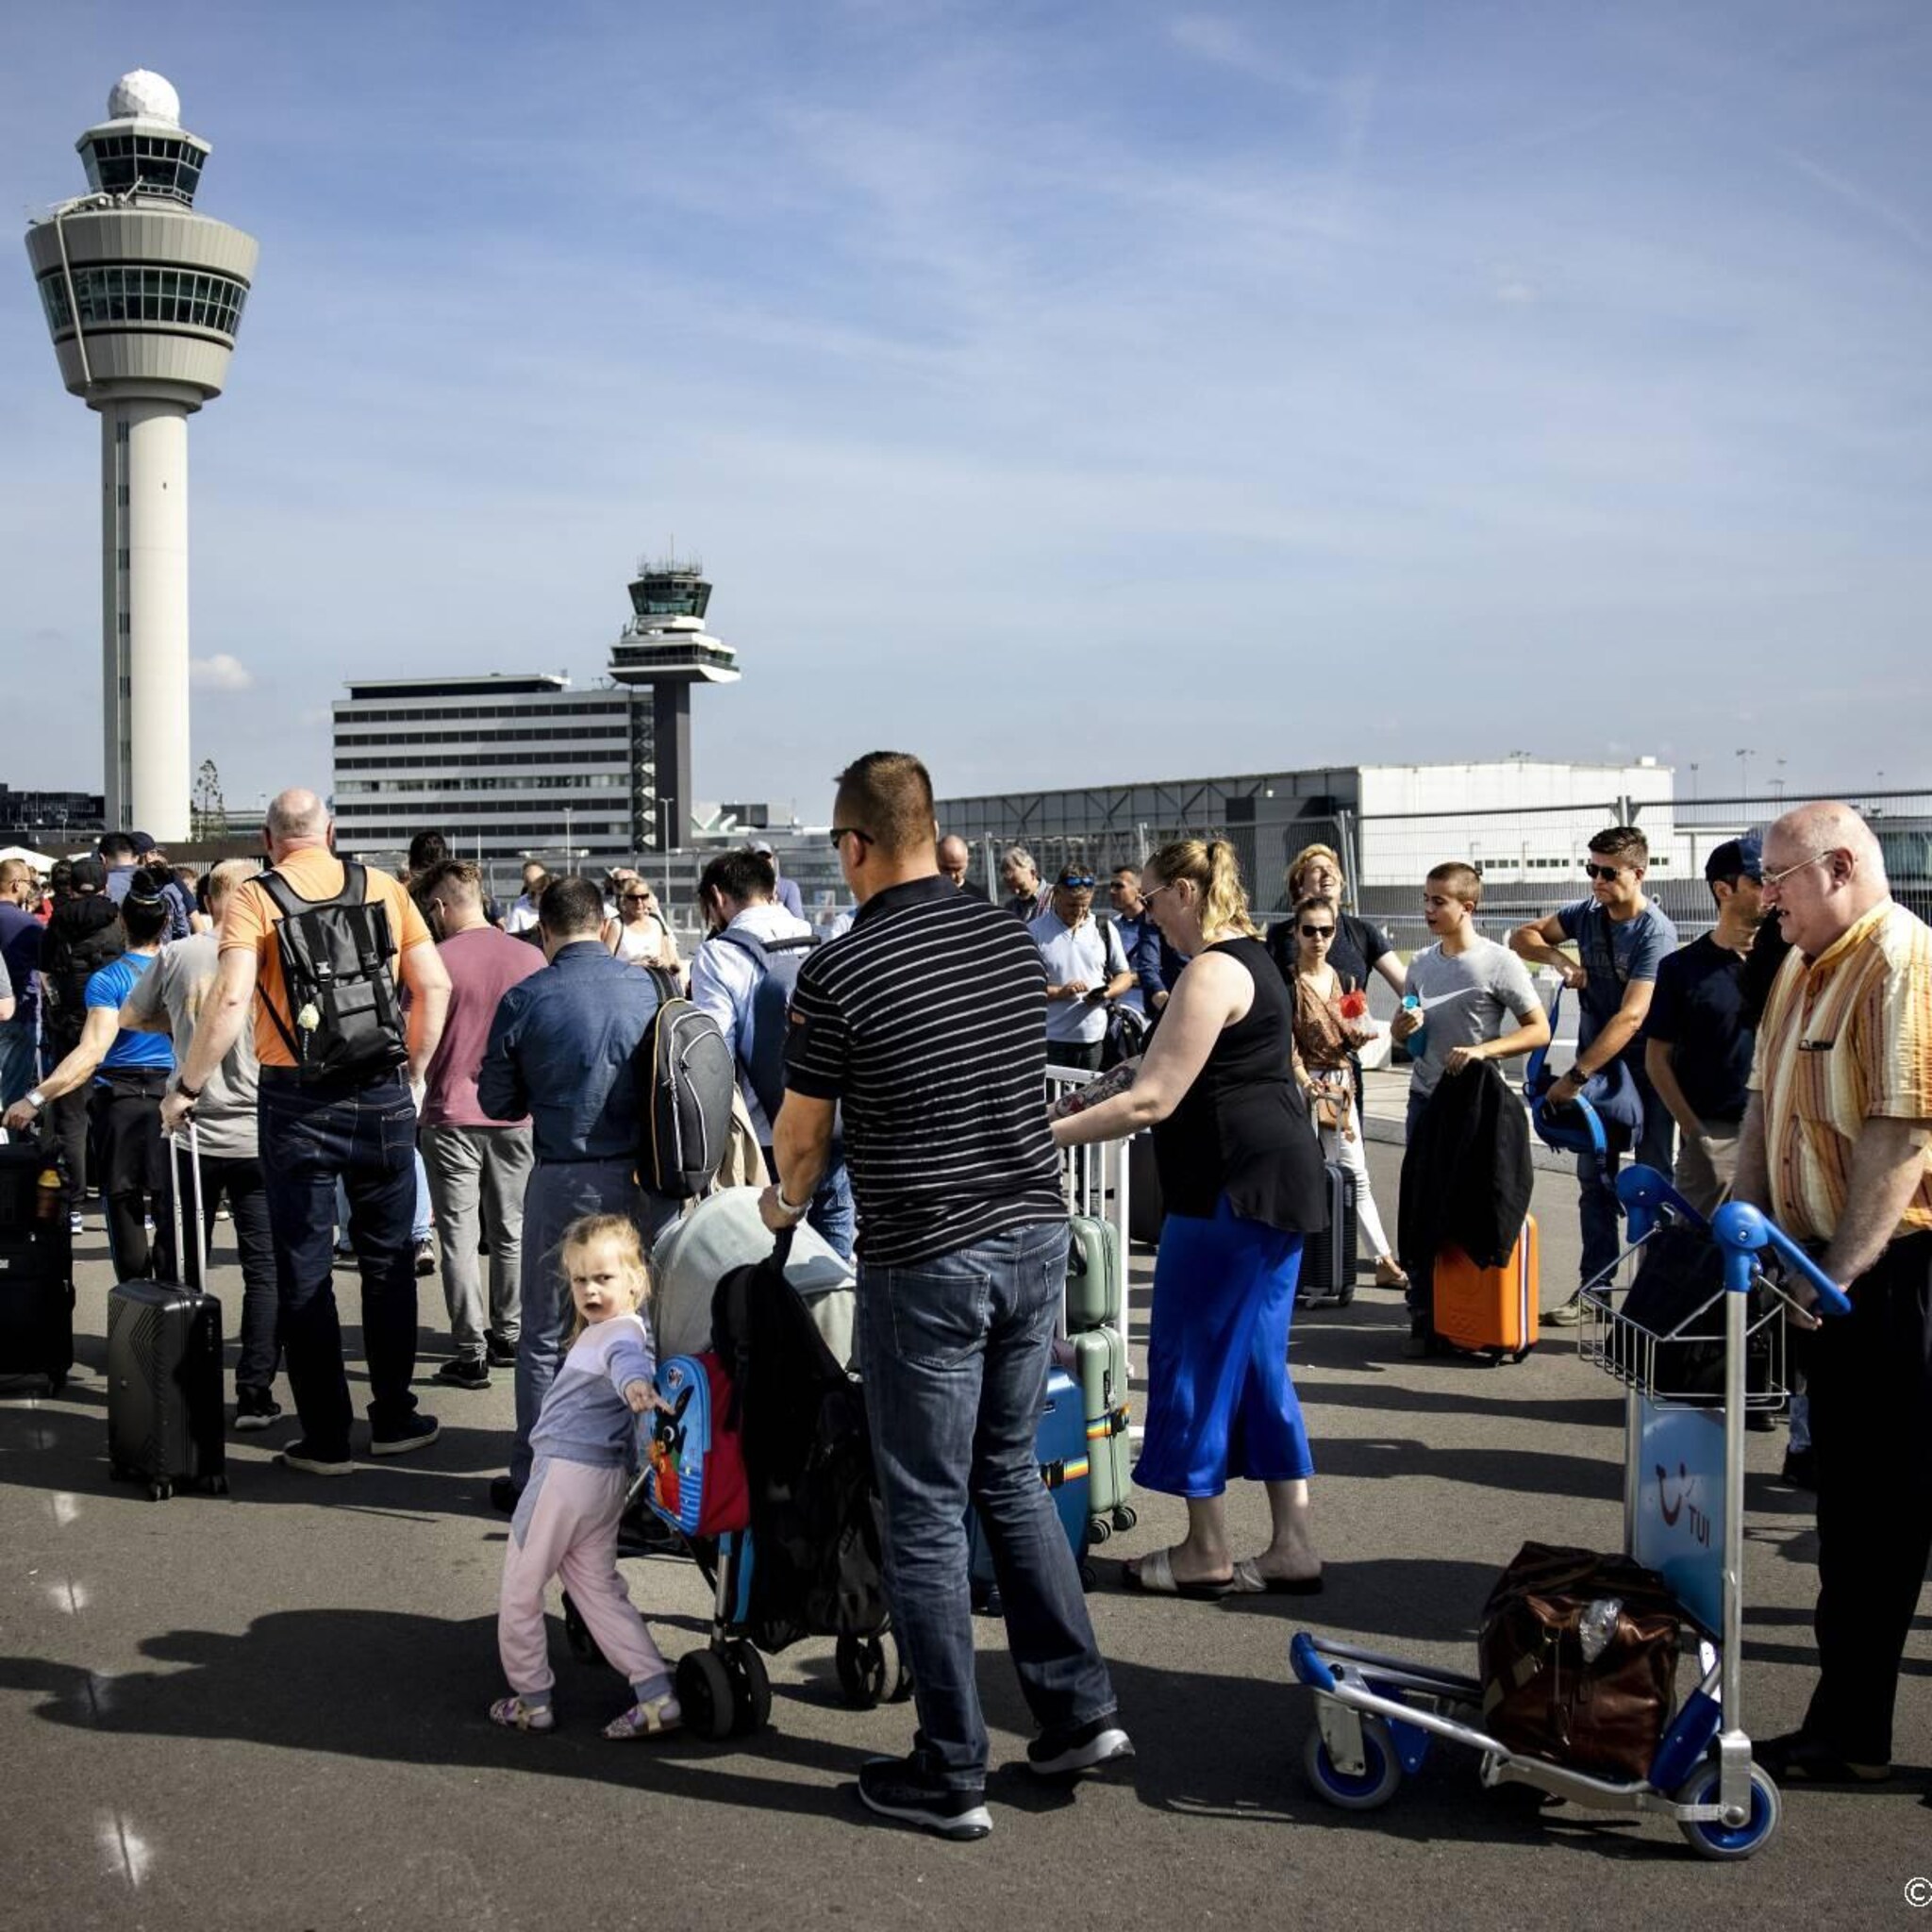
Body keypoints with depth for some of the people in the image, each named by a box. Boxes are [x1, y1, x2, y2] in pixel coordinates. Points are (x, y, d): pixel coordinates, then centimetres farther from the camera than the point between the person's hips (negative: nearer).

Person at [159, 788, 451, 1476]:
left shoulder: (253, 897, -4)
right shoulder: (384, 887, 3)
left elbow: (231, 999, -15)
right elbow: (434, 986, 0)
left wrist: (187, 1087, -6)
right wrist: (415, 1073, 11)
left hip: (296, 1099, -2)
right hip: (382, 1093, 2)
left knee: (303, 1271, 7)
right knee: (388, 1259, 15)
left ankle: (325, 1438, 11)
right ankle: (394, 1418, 22)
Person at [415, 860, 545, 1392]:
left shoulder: (434, 962, -11)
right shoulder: (531, 958, 0)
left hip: (451, 1115, -4)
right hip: (516, 1113, 4)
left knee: (459, 1236, 3)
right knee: (511, 1230, 15)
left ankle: (472, 1352, 3)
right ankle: (508, 1336, 24)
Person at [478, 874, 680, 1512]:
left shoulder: (524, 1000, -8)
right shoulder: (647, 987, -1)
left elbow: (498, 1103, 1)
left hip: (567, 1182, -3)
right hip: (647, 1173, 3)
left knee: (546, 1336, 9)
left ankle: (534, 1478, 15)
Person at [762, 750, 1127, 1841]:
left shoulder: (839, 973, -13)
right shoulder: (1016, 942, 4)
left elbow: (803, 1135, -2)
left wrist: (788, 1205, 21)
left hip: (927, 1266, -6)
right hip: (1036, 1237, 6)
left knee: (928, 1516, 5)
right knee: (1013, 1479, 20)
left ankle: (953, 1775, 14)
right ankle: (1081, 1711, 22)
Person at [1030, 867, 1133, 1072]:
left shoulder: (1104, 929, 9)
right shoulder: (1035, 932, -2)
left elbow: (1124, 976, 14)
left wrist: (1106, 993, -7)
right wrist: (1059, 992, -17)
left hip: (1095, 1039, 3)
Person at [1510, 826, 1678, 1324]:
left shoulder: (1656, 932, -18)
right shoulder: (1586, 913, 2)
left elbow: (1631, 1017, -25)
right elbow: (1522, 937, 13)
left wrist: (1575, 1076, -27)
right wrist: (1557, 956, -9)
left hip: (1644, 1068, -6)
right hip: (1595, 1064, 6)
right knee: (1593, 1178, 8)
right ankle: (1594, 1287, 14)